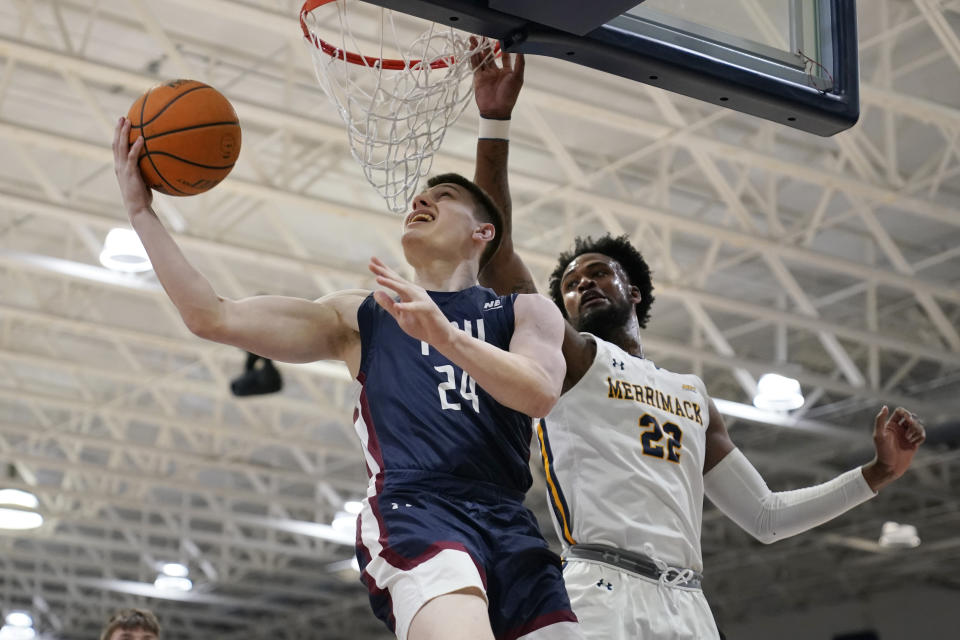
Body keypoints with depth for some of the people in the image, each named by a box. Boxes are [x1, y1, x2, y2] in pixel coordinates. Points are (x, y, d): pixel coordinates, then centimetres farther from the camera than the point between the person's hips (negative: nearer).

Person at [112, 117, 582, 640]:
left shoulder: (526, 312, 21)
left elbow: (540, 393, -2)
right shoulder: (359, 317, 24)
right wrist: (141, 209, 15)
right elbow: (212, 317, 17)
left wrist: (443, 331, -17)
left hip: (512, 524, 3)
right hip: (412, 506, -2)